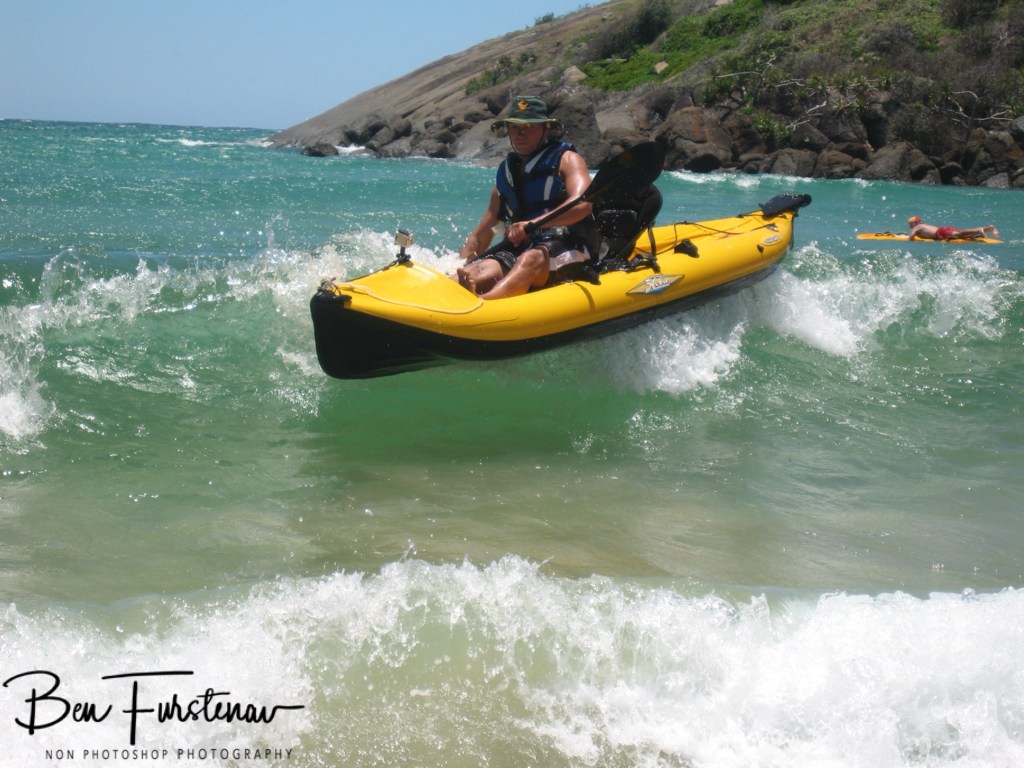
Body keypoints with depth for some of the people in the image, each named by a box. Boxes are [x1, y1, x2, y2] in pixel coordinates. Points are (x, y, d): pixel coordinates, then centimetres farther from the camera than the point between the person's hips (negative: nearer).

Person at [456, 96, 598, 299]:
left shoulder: (566, 159, 8)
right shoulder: (506, 172, 24)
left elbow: (582, 204, -13)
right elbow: (482, 234, 26)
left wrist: (531, 225, -25)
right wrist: (460, 266, 9)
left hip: (565, 251, -6)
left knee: (531, 260, -41)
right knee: (475, 273, -28)